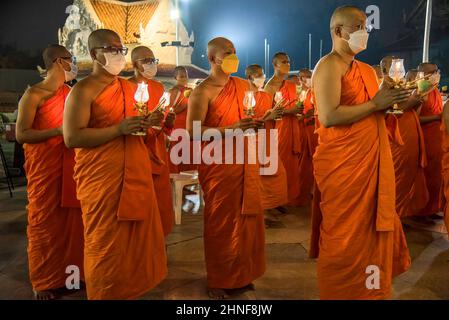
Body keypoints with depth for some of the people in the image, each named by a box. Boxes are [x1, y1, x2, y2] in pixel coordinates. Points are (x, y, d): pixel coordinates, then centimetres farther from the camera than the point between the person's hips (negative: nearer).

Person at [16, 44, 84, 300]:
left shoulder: (71, 94, 11)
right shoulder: (34, 94, -8)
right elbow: (21, 134, -13)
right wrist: (59, 131, -19)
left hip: (70, 166, 6)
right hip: (44, 168, -6)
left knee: (71, 219, 9)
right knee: (45, 223, 3)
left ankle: (69, 272, 25)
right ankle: (44, 282, 18)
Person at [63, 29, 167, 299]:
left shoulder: (129, 87, 15)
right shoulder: (83, 90, -7)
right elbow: (72, 138, -15)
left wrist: (144, 124, 4)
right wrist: (119, 129, -21)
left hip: (137, 173, 7)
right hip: (102, 178, -7)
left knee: (139, 236, 12)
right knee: (107, 244, 2)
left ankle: (135, 285, 29)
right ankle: (106, 293, 19)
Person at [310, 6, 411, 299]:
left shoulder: (366, 70, 16)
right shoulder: (329, 65, -11)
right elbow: (328, 117, -23)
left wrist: (390, 102, 2)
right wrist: (375, 104, -16)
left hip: (372, 162, 9)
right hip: (342, 166, -9)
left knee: (371, 230, 16)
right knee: (345, 237, 2)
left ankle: (368, 288, 33)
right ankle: (341, 292, 20)